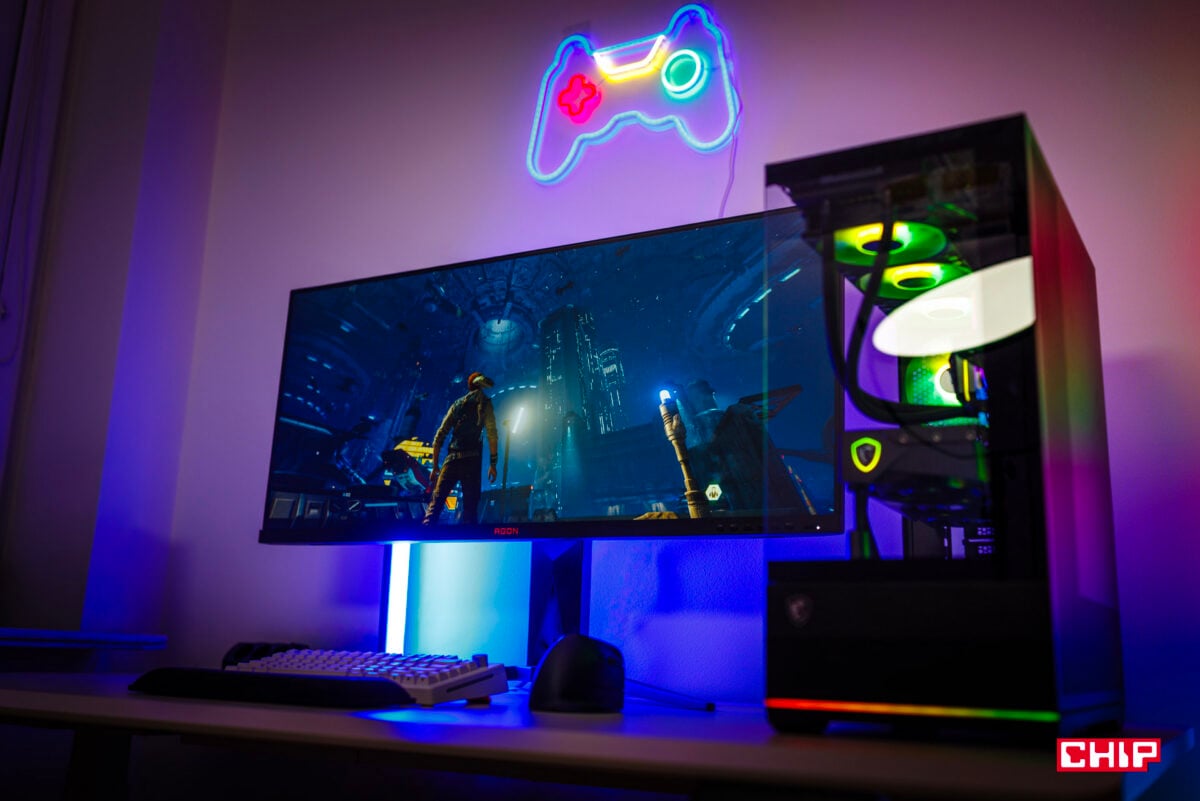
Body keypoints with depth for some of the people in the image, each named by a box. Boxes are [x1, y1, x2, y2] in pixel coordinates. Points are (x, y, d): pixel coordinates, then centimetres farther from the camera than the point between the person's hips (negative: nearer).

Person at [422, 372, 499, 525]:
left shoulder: (456, 405, 20)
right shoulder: (484, 403, 9)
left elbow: (439, 437, 16)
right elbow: (492, 435, -4)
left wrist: (435, 466, 19)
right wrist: (493, 464, -4)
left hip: (451, 459, 3)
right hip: (472, 460, -3)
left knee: (435, 503, 3)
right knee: (470, 507, -2)